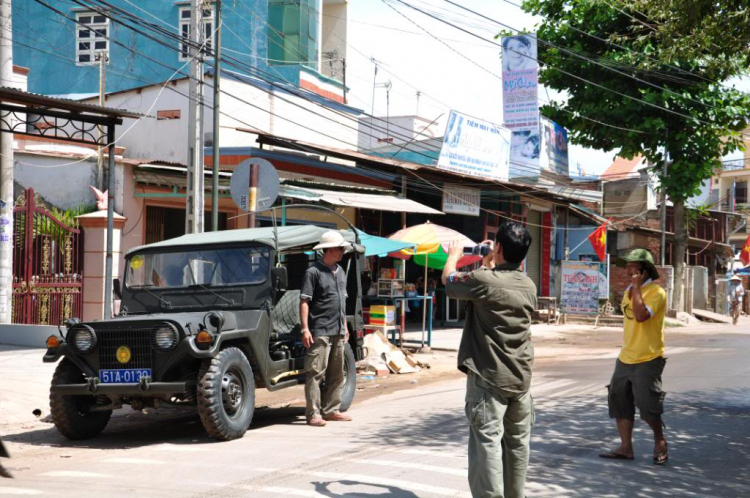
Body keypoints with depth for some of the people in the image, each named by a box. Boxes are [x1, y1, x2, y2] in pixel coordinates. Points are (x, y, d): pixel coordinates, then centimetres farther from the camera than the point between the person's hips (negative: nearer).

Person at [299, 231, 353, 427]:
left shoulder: (340, 272, 15)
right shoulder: (313, 272, -9)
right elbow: (304, 301, -12)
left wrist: (345, 326, 20)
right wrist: (305, 329, -18)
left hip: (338, 331, 8)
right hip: (320, 331, -8)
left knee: (336, 373, 13)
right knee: (316, 373, -8)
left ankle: (331, 410, 21)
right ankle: (313, 414, -6)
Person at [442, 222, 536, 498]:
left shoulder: (484, 280, -15)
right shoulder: (529, 286, 5)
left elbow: (449, 279, 3)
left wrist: (454, 255, 22)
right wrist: (489, 266, 33)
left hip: (488, 377, -7)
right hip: (520, 378, 7)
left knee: (487, 442, -7)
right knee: (517, 443, 13)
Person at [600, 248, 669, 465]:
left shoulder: (656, 292, -14)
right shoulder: (629, 291, 12)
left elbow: (641, 315, -30)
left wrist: (636, 287, -23)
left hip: (647, 360, -8)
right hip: (625, 358, 8)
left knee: (648, 405, -5)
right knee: (619, 401, 6)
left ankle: (660, 442, 18)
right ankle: (626, 447, 12)